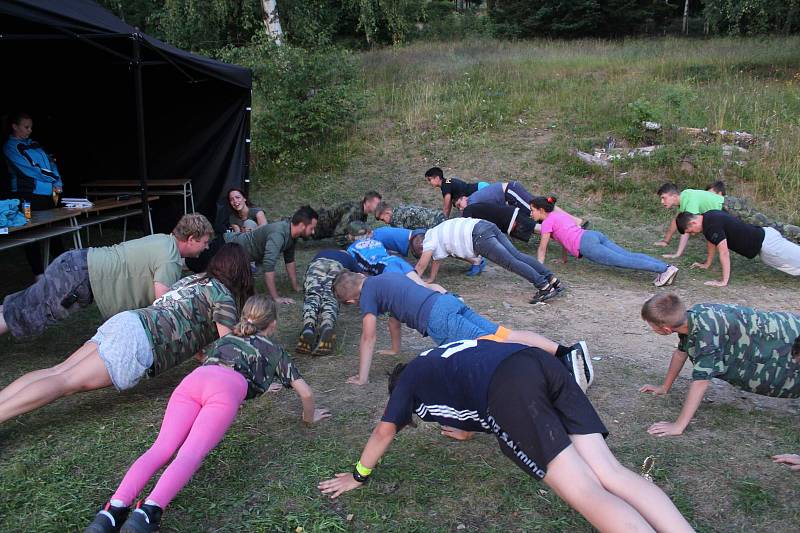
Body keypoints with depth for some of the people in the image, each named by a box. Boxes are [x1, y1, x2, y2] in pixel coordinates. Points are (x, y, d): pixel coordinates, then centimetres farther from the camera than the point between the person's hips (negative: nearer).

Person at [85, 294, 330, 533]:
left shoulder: (225, 339, 43)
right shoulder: (275, 350, 32)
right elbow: (306, 392, 27)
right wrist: (309, 417, 48)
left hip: (193, 378, 4)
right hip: (228, 386, -4)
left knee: (161, 448, -12)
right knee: (191, 453, -20)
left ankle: (115, 507, -34)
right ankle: (148, 511, -43)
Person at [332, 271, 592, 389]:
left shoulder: (367, 294, 4)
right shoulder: (385, 276, 29)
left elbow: (368, 338, 1)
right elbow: (394, 314, 42)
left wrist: (362, 377, 8)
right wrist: (395, 349, 52)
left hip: (438, 320, -8)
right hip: (449, 302, 8)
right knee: (505, 335, -1)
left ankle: (567, 356, -30)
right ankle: (566, 350, -15)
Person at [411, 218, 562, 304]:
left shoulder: (429, 241, 9)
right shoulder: (435, 233, 34)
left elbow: (420, 266, 13)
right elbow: (437, 259, 43)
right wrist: (431, 280, 47)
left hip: (479, 236, -8)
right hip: (487, 226, 8)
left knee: (510, 262, -15)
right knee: (517, 255, -1)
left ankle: (544, 286, -23)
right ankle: (552, 279, -8)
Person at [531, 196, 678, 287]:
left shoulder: (547, 221, 4)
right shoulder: (560, 215, 29)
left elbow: (542, 248, 5)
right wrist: (563, 259, 46)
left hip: (587, 245, -8)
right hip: (595, 235, 8)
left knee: (624, 261, -17)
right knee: (629, 256, -3)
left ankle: (665, 269, -27)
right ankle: (666, 266, -16)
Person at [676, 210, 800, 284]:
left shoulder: (712, 225, -27)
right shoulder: (707, 218, 3)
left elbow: (724, 252, -28)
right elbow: (711, 243, 17)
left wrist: (724, 281, -24)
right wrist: (707, 264, 23)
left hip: (765, 244, -9)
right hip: (764, 236, 9)